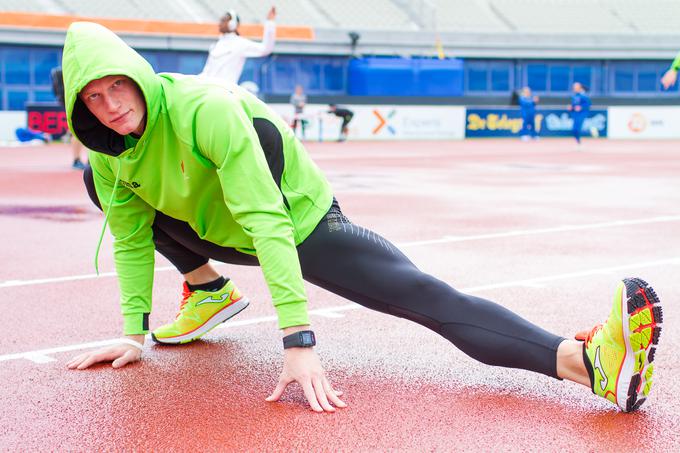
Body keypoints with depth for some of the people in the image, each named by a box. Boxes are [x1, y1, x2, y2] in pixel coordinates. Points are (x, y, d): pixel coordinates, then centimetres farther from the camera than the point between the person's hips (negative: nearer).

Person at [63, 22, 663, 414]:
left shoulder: (204, 109, -32)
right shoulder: (108, 153, -11)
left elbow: (267, 222, -38)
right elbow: (130, 238, 1)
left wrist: (298, 341, -44)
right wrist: (133, 333, -9)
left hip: (302, 222, -6)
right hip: (222, 236, 7)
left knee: (426, 296, -27)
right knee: (103, 185, 1)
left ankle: (592, 362, -41)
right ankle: (209, 291, 13)